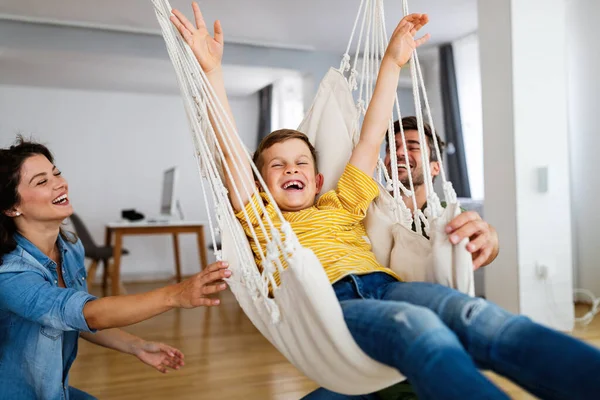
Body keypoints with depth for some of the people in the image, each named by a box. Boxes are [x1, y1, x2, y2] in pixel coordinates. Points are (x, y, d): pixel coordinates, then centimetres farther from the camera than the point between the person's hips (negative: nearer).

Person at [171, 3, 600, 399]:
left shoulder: (340, 204, 35)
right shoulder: (261, 219, 26)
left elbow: (371, 137, 35)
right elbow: (231, 150, 17)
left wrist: (392, 62, 37)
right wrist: (213, 69, 13)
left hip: (386, 284, 4)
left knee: (475, 316, -30)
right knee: (416, 326, -37)